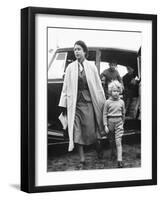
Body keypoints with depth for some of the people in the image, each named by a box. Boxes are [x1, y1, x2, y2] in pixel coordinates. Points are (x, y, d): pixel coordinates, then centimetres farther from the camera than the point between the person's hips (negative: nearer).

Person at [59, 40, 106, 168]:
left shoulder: (91, 67, 4)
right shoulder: (70, 68, 6)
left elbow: (98, 85, 6)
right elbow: (66, 86, 6)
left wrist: (103, 102, 5)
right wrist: (63, 103, 1)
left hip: (88, 101, -1)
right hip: (75, 102, 1)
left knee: (90, 128, -3)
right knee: (77, 130, -2)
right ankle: (82, 159, 4)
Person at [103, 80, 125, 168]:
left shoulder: (121, 102, 2)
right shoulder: (107, 102, -3)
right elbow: (104, 114, -2)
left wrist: (122, 122, 20)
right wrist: (105, 125, -5)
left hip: (119, 122, 0)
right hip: (110, 122, 0)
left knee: (118, 141, -8)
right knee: (111, 140, 14)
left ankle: (119, 160, -12)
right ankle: (112, 152, 40)